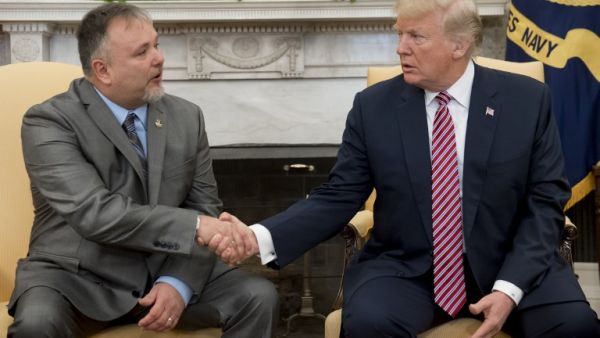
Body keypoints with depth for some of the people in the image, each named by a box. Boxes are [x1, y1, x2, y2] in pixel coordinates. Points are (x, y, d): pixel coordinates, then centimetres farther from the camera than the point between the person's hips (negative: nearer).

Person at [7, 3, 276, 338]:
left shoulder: (187, 116, 3)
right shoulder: (50, 122, -11)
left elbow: (205, 207, 3)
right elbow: (94, 212, -24)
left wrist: (178, 283, -14)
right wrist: (195, 226, -30)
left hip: (166, 271, 4)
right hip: (78, 277, -4)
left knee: (259, 297, -16)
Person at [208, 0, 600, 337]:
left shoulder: (528, 99, 0)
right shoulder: (373, 106, 0)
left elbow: (546, 201, -2)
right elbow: (337, 199, 0)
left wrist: (509, 287, -16)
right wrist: (261, 237, -17)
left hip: (511, 268, 0)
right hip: (405, 271, 0)